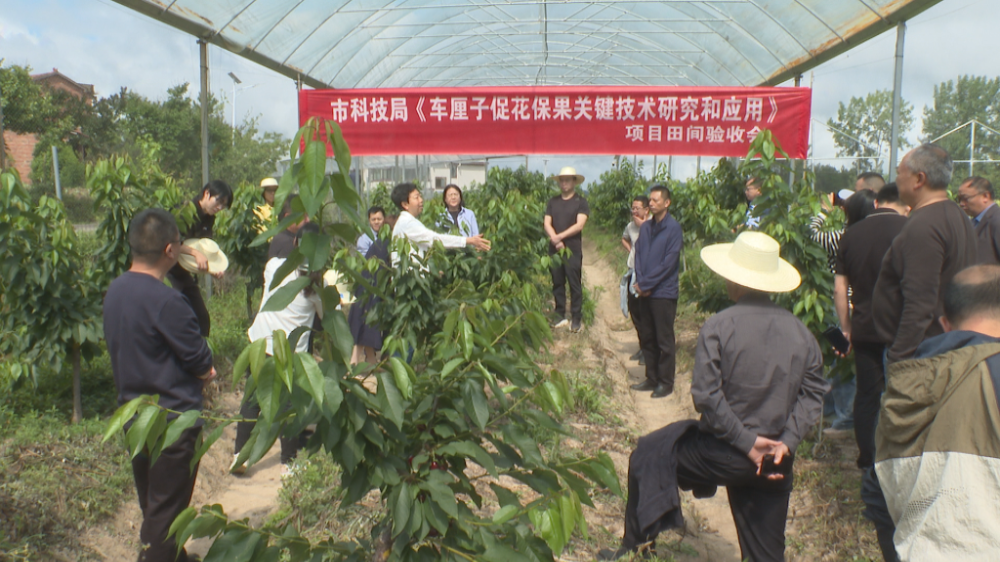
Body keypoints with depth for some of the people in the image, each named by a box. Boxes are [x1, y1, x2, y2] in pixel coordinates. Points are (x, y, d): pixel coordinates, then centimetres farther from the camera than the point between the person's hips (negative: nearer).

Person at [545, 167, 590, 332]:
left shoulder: (581, 202, 0)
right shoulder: (552, 202, 11)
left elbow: (579, 225, -10)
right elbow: (547, 223, 3)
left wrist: (560, 236, -13)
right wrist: (555, 239, -14)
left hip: (573, 249, -4)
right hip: (554, 249, 4)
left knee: (575, 284, -2)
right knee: (557, 283, 9)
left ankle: (577, 319, 3)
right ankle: (560, 316, 17)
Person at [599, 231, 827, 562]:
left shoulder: (718, 327, -15)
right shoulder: (801, 332, -2)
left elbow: (706, 394, -19)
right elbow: (813, 392, 1)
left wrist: (746, 441, -12)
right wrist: (787, 441, -3)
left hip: (725, 454, -4)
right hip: (775, 461, 5)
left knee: (647, 458, 18)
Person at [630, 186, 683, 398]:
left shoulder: (673, 229, -10)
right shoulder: (645, 227, 8)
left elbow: (668, 263, -15)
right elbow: (638, 255, 8)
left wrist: (646, 284, -14)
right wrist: (639, 282, -6)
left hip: (663, 292, -6)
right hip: (645, 292, 6)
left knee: (664, 340, 2)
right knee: (647, 338, 13)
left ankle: (666, 382, 13)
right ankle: (652, 378, 24)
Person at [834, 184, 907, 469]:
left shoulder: (851, 234, 4)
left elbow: (839, 289, 5)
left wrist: (846, 328, 14)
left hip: (864, 329, 3)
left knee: (866, 395, 12)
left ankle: (866, 458, 20)